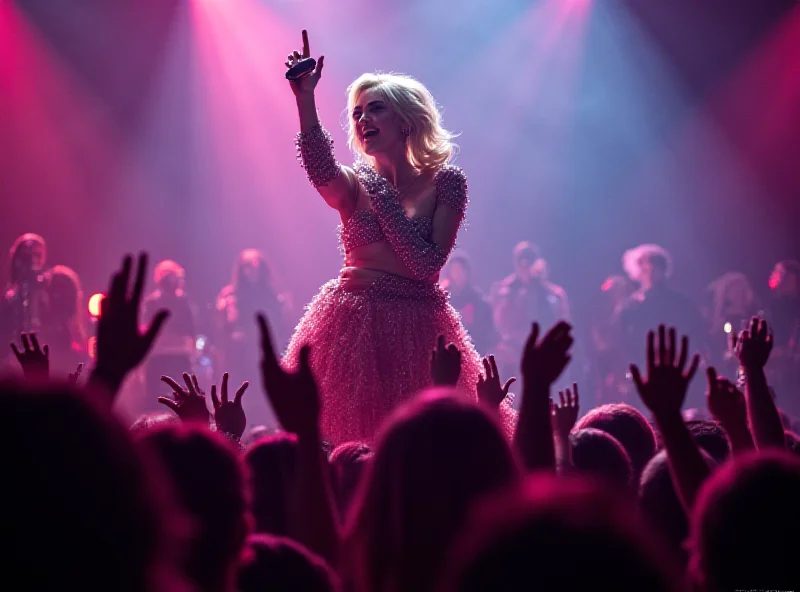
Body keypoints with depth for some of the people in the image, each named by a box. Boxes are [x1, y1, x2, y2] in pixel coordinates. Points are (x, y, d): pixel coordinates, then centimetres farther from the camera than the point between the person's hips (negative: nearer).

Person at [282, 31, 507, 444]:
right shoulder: (355, 185, 2)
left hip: (417, 326, 0)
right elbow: (319, 169, -23)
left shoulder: (445, 182, 0)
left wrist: (380, 196, -10)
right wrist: (304, 99, -35)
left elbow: (429, 264, -10)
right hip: (354, 327, 1)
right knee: (347, 443, -5)